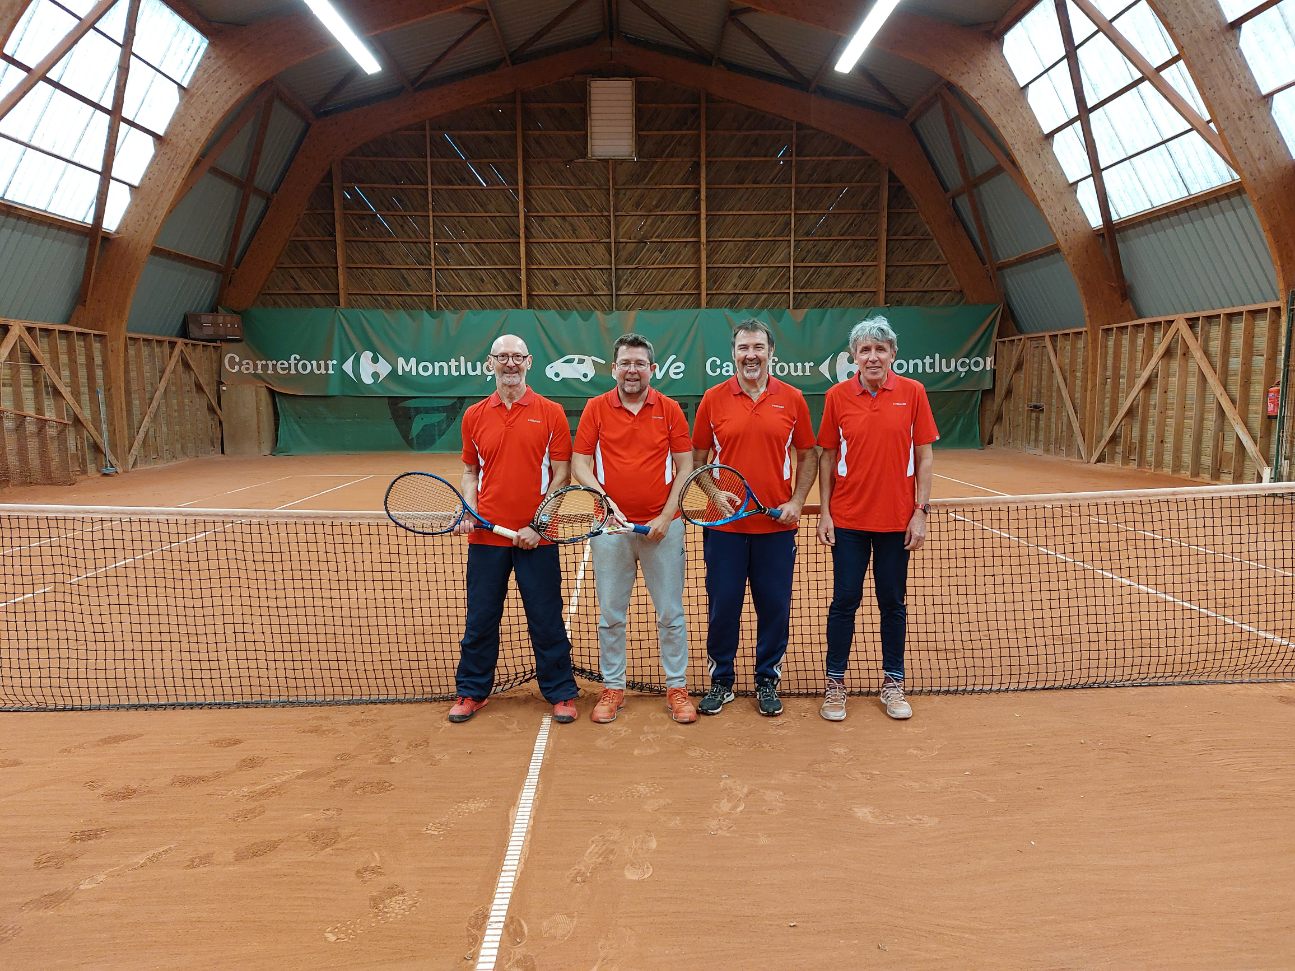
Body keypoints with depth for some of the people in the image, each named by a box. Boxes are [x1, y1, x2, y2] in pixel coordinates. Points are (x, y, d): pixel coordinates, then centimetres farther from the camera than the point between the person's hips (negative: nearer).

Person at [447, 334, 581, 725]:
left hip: (536, 538, -2)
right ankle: (471, 692, 28)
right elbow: (470, 472, 16)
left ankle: (561, 694, 21)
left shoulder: (551, 413, -1)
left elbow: (561, 475, -3)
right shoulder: (474, 416, 7)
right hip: (486, 536, 3)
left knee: (546, 620, 6)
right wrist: (469, 510, -2)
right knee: (480, 620, 11)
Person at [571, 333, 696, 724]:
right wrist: (604, 499, -14)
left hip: (662, 526, 0)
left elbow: (685, 466, 1)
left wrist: (666, 515, -8)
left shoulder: (670, 409, 2)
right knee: (610, 614, 9)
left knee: (671, 612, 6)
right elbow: (579, 463, 1)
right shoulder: (595, 409, 2)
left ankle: (677, 688, 20)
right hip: (611, 527, 1)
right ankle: (612, 688, 23)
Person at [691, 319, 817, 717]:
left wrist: (797, 500, -5)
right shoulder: (713, 399, 1)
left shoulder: (792, 399, 2)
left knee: (775, 607, 8)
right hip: (725, 524, 0)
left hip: (777, 525, 1)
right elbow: (698, 459, 7)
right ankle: (721, 681, 25)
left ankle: (767, 681, 26)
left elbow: (807, 456, 8)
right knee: (722, 606, 7)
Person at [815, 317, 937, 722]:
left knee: (893, 603, 11)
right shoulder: (837, 395, -1)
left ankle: (893, 683, 25)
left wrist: (920, 512, -5)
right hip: (848, 519, 0)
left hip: (897, 519, 0)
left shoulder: (912, 392, -2)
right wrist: (824, 511, -1)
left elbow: (924, 457, 0)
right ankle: (835, 683, 19)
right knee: (844, 601, 5)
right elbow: (826, 457, 3)